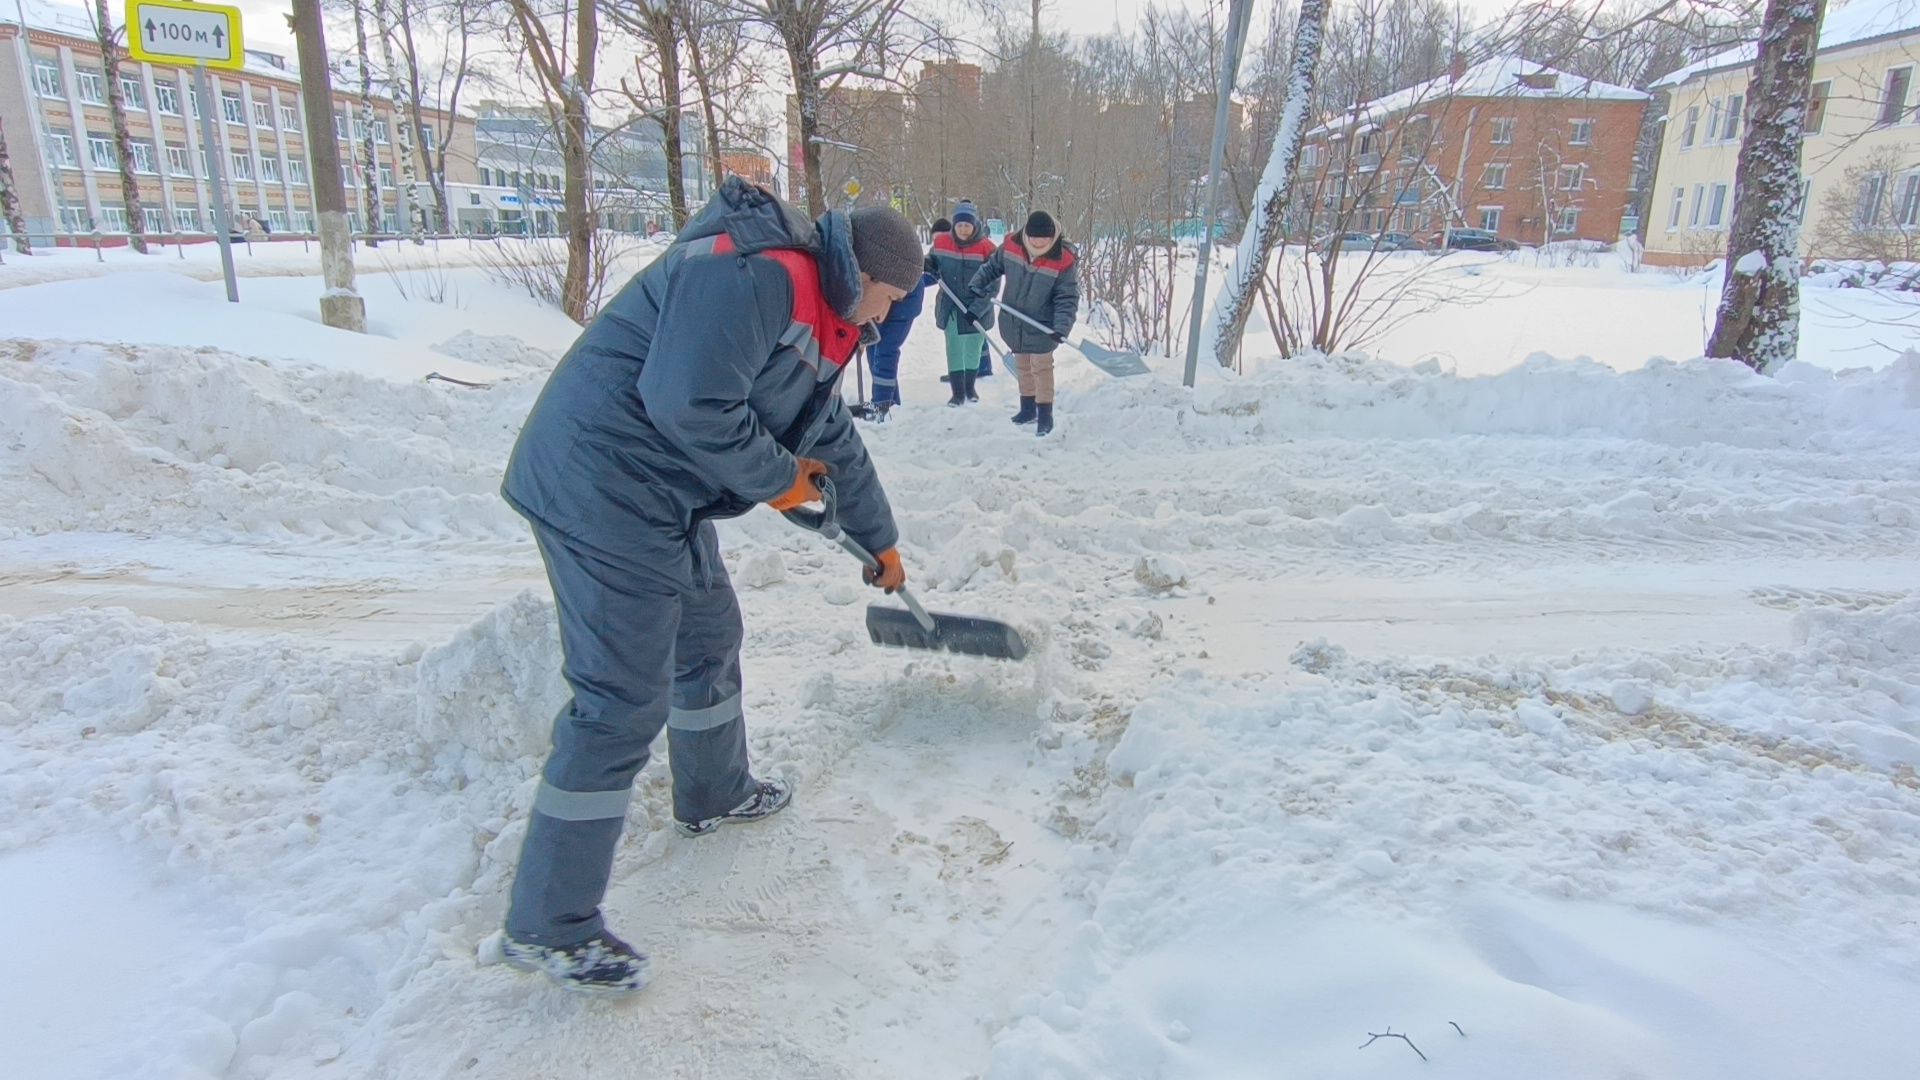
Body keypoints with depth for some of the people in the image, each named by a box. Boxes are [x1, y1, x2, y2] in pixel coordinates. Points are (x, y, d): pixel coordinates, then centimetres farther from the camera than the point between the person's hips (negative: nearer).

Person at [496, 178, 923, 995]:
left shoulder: (814, 316, 19)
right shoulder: (753, 274, -17)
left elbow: (835, 440, 29)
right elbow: (688, 403, -29)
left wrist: (880, 541, 39)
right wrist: (777, 479, -12)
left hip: (666, 498, 11)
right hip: (606, 490, -11)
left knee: (709, 636, 24)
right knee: (624, 704, -8)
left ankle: (714, 796, 47)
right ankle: (547, 927, 6)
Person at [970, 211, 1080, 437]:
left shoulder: (1064, 261, -22)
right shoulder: (1011, 246, -12)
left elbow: (1067, 299, -19)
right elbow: (992, 267, 7)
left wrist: (1061, 327, -30)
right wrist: (977, 287, -1)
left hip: (1042, 327, -5)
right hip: (1013, 323, 5)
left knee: (1041, 368, 3)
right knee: (1022, 366, 18)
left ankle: (1045, 414, 15)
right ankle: (1028, 409, 33)